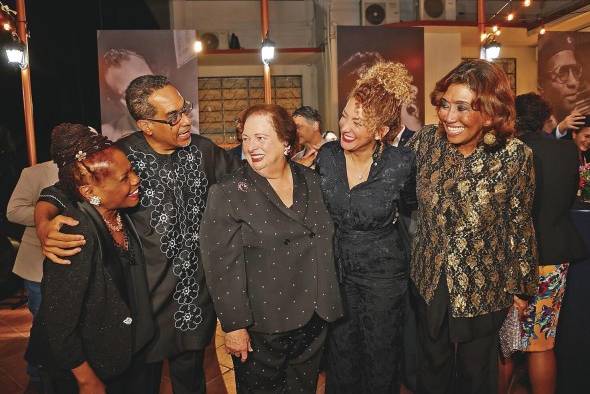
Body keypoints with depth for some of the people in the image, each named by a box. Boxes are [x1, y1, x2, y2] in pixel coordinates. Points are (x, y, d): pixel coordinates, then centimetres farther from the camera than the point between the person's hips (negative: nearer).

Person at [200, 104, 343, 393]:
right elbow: (222, 267, -14)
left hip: (314, 319, 4)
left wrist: (328, 303, 12)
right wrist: (234, 326, -13)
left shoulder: (310, 181, 2)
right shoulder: (227, 193, -12)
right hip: (261, 327, -4)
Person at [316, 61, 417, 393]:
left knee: (381, 354, 18)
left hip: (384, 271, -2)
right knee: (341, 352, 19)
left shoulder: (401, 163, -18)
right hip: (336, 266, 2)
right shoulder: (327, 156, -11)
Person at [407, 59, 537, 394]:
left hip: (484, 287, -2)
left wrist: (522, 287, 2)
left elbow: (520, 225, -7)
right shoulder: (426, 141, -11)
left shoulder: (515, 156, -17)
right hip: (430, 281, 2)